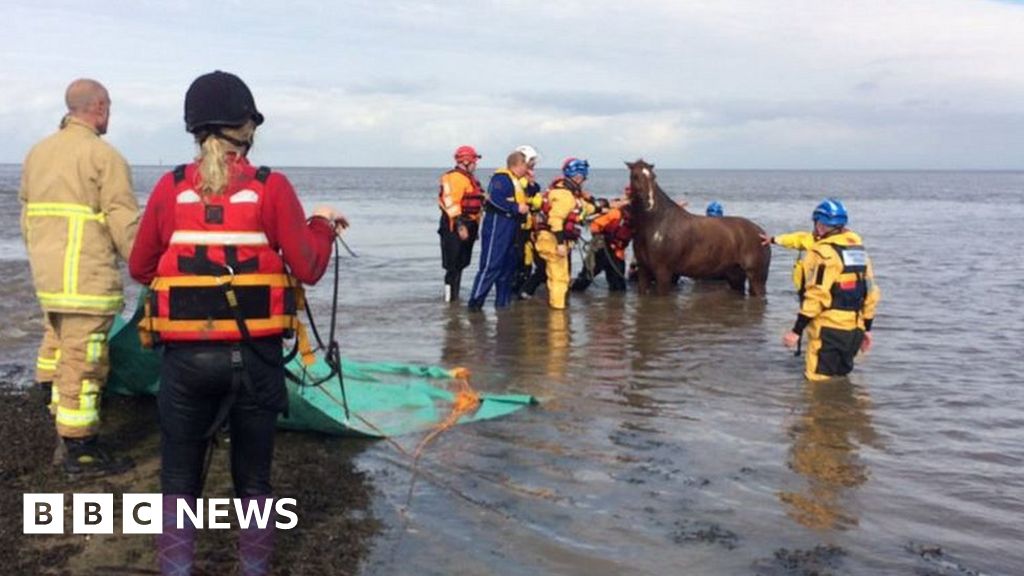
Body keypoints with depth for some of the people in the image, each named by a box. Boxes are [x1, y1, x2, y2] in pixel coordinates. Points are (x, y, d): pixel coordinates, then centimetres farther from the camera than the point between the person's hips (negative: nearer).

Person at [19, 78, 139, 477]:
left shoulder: (38, 152, 14)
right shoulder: (104, 156, -10)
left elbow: (27, 215, 18)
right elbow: (125, 224, -14)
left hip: (46, 277, 8)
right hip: (87, 280, -8)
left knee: (57, 352, 18)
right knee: (82, 363, -2)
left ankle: (66, 436, 26)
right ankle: (81, 452, 5)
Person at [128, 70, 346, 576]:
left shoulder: (170, 188, -1)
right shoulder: (271, 187, -6)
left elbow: (140, 269, 7)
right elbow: (308, 268, -5)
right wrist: (323, 225, 12)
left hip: (185, 356, 1)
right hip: (254, 356, 0)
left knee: (179, 480, 14)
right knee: (253, 477, 15)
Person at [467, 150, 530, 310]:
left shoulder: (516, 181, 19)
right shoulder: (501, 178, -13)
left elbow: (521, 201, 21)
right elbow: (495, 199, -26)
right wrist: (516, 207, -23)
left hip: (509, 228, 10)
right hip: (497, 225, -10)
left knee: (509, 265, 14)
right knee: (491, 264, -11)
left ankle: (503, 300, 22)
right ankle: (475, 301, -7)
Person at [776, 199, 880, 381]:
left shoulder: (825, 252, -14)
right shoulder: (859, 248, 11)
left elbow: (816, 296, -19)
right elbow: (871, 291, 13)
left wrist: (796, 331, -15)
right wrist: (867, 329, 21)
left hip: (829, 330, -8)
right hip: (854, 330, 8)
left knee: (819, 381, -2)